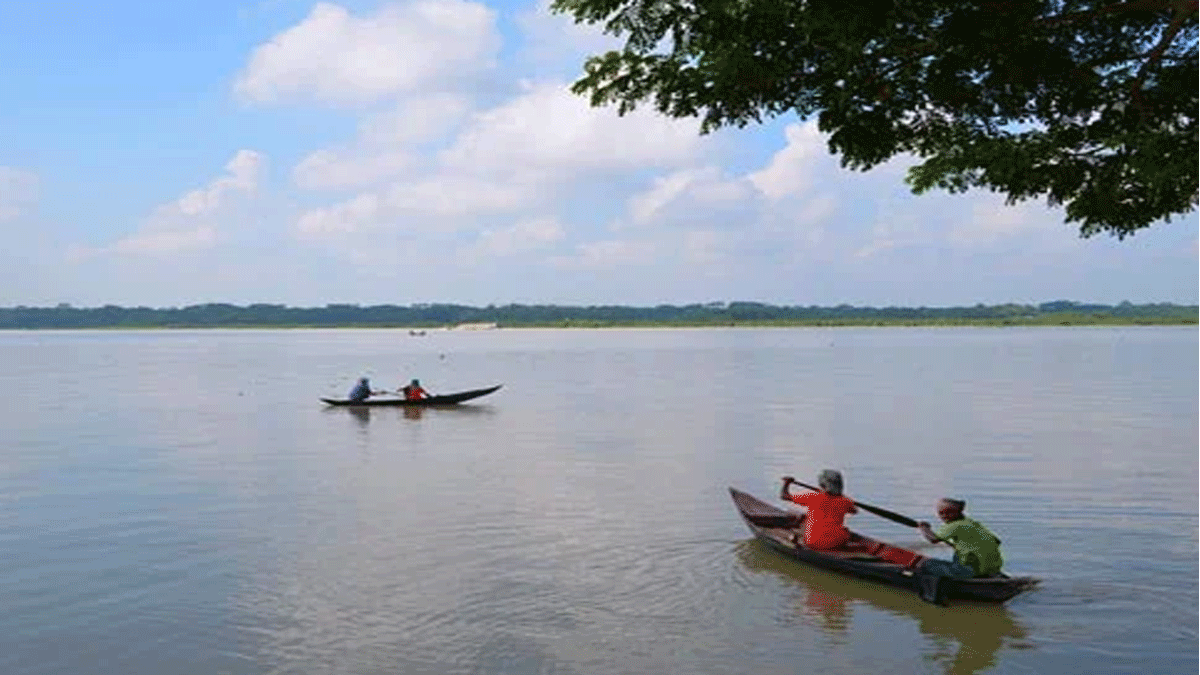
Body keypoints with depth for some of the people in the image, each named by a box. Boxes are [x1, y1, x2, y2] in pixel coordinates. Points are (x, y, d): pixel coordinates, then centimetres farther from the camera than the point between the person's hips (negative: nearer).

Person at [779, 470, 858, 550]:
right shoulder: (844, 501, -10)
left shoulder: (814, 498, -17)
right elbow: (855, 511, 18)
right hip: (836, 543, 1)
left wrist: (787, 482, 10)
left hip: (813, 544, -1)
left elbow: (783, 496, -9)